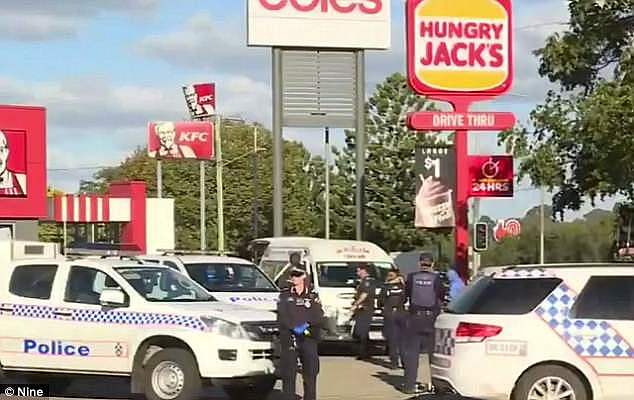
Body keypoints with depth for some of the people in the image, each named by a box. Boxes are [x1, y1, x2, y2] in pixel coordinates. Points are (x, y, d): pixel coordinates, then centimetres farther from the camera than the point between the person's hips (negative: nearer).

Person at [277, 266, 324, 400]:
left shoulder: (313, 296, 11)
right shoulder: (284, 295, 9)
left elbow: (319, 318, 0)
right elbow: (281, 317, -3)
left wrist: (307, 324, -17)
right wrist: (294, 327, -18)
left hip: (309, 339, 1)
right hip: (288, 339, -1)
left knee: (311, 374, 2)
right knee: (288, 375, -1)